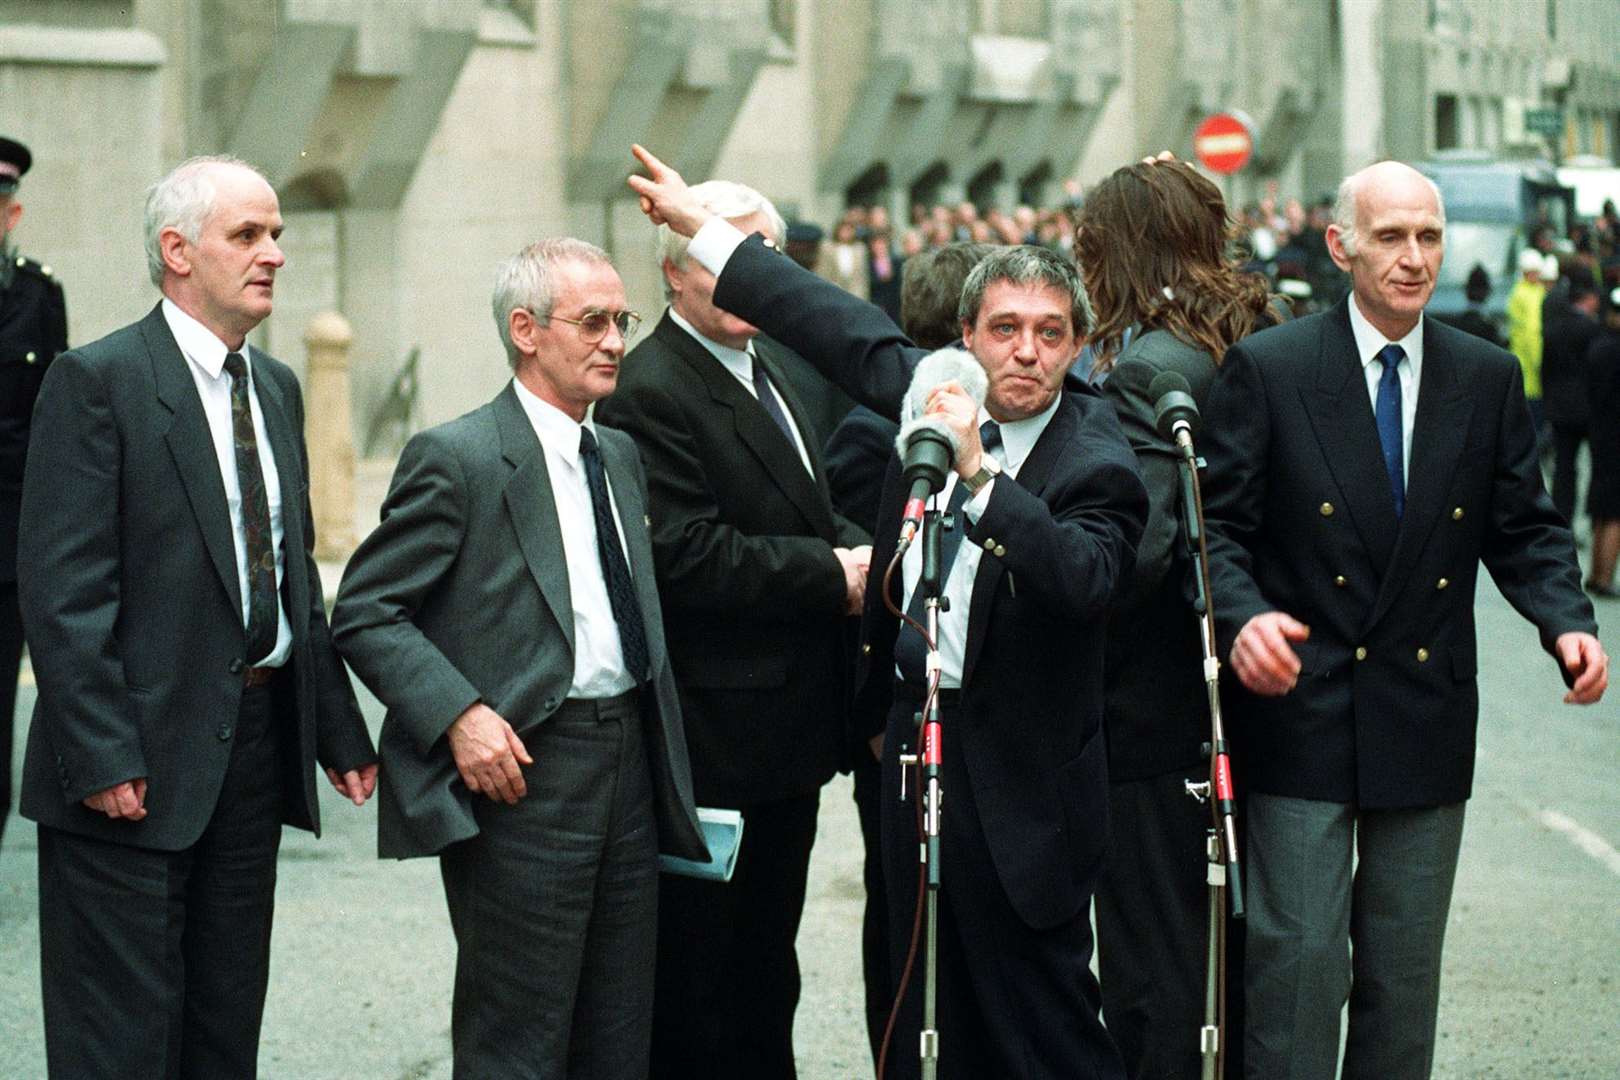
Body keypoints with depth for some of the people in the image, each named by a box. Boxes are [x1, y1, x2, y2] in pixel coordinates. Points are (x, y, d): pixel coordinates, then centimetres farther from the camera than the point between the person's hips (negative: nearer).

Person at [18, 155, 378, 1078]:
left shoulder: (276, 387, 14)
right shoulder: (98, 380, -9)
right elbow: (62, 587, -14)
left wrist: (340, 734, 15)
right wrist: (102, 756, -19)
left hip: (258, 749, 7)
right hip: (140, 761, -7)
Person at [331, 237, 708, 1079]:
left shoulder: (620, 455, 15)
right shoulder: (456, 458, -9)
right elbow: (364, 613, -11)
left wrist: (666, 753, 12)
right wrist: (458, 714, -22)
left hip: (630, 763, 7)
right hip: (521, 769, -7)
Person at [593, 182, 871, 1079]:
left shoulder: (772, 364, 13)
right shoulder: (651, 392, -17)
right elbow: (685, 557, -24)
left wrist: (862, 549, 0)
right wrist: (836, 574, -19)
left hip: (787, 727, 9)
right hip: (712, 735, -9)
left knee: (767, 965, 19)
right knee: (698, 975, 0)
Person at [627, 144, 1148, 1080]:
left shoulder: (1095, 462, -16)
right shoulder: (940, 393, 4)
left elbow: (1085, 579, -34)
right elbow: (847, 331, 17)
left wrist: (978, 476, -39)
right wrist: (701, 226, 22)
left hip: (1016, 785, -7)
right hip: (914, 735, 7)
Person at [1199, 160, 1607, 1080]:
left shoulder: (1489, 379, 6)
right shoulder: (1266, 368, -4)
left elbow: (1525, 528, 8)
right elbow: (1220, 525, -6)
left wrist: (1568, 623, -11)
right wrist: (1243, 617, -26)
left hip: (1429, 721, 4)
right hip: (1303, 710, -3)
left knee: (1407, 967, 11)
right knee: (1298, 954, -4)